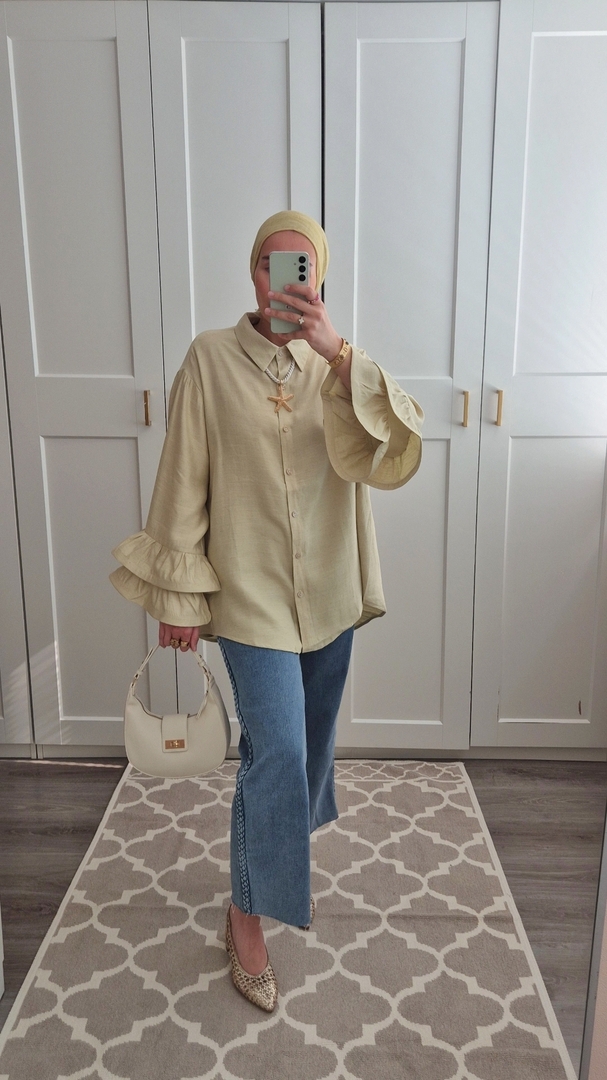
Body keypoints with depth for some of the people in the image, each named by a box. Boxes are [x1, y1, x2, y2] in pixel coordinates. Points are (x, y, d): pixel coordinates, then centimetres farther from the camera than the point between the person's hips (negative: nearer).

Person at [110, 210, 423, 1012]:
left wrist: (338, 354, -28)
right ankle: (246, 916, 16)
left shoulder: (340, 365, -1)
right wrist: (178, 593, -6)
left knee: (310, 743, 19)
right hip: (250, 590, -3)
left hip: (330, 591, 4)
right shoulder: (211, 358, -8)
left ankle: (287, 861, 48)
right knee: (276, 751, -8)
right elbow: (184, 483, -6)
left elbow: (394, 461, -19)